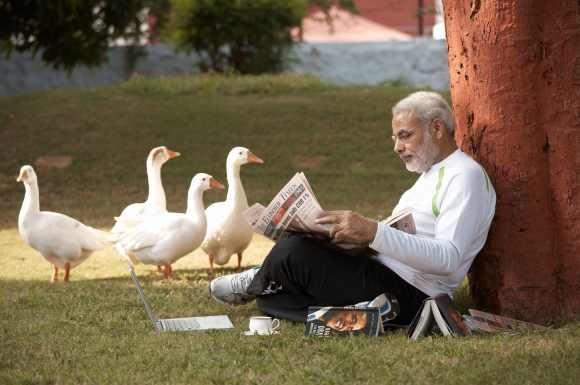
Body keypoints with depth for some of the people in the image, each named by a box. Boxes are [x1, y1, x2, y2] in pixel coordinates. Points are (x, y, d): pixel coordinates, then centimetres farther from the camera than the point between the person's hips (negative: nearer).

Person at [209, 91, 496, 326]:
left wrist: (373, 232, -34)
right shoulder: (431, 174, 24)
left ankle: (258, 282, 12)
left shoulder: (466, 175, -11)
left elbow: (448, 259, -25)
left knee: (293, 251, -15)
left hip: (407, 294, -11)